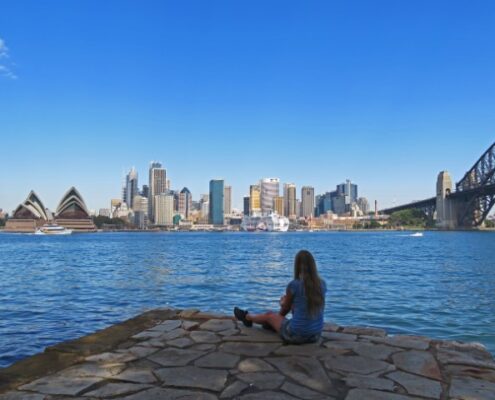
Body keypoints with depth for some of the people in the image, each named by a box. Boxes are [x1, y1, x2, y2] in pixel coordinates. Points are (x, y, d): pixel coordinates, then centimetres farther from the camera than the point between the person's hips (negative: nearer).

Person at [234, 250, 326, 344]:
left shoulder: (294, 285, -17)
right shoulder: (322, 284, -3)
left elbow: (283, 312, -1)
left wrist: (283, 302, 21)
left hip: (296, 335, -5)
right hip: (316, 335, 5)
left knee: (269, 315, 24)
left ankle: (247, 317, 54)